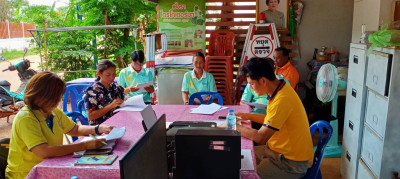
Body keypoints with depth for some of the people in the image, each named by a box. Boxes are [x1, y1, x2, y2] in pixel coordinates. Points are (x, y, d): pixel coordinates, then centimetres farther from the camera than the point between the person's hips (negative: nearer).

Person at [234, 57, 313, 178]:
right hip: (277, 149, 9)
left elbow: (260, 137, -26)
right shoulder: (279, 89, 2)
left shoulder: (282, 100, -29)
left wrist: (235, 127, -13)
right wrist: (247, 116, 12)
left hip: (291, 163, -9)